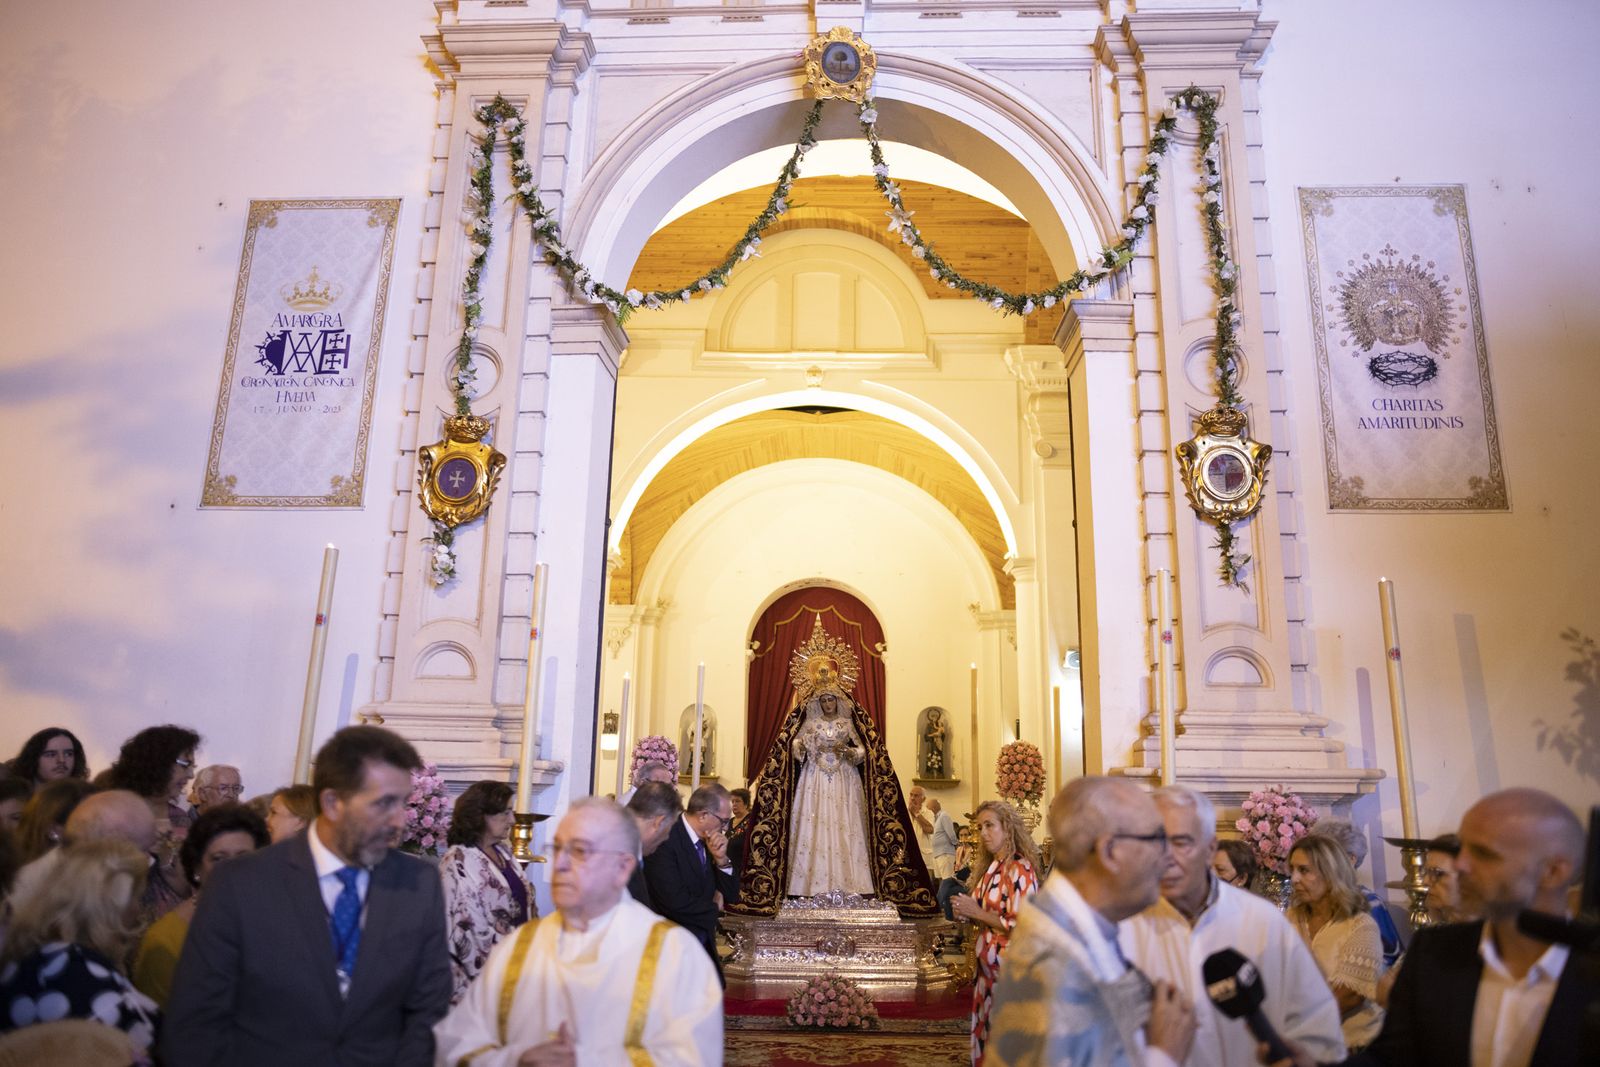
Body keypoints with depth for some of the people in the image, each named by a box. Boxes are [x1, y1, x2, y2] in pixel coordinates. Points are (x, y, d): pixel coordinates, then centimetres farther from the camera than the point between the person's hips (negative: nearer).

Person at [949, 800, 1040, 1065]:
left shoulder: (1020, 870, -16)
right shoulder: (991, 867, 8)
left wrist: (977, 913, -18)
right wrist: (967, 911, -2)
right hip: (988, 964, 8)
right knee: (987, 1034, 16)